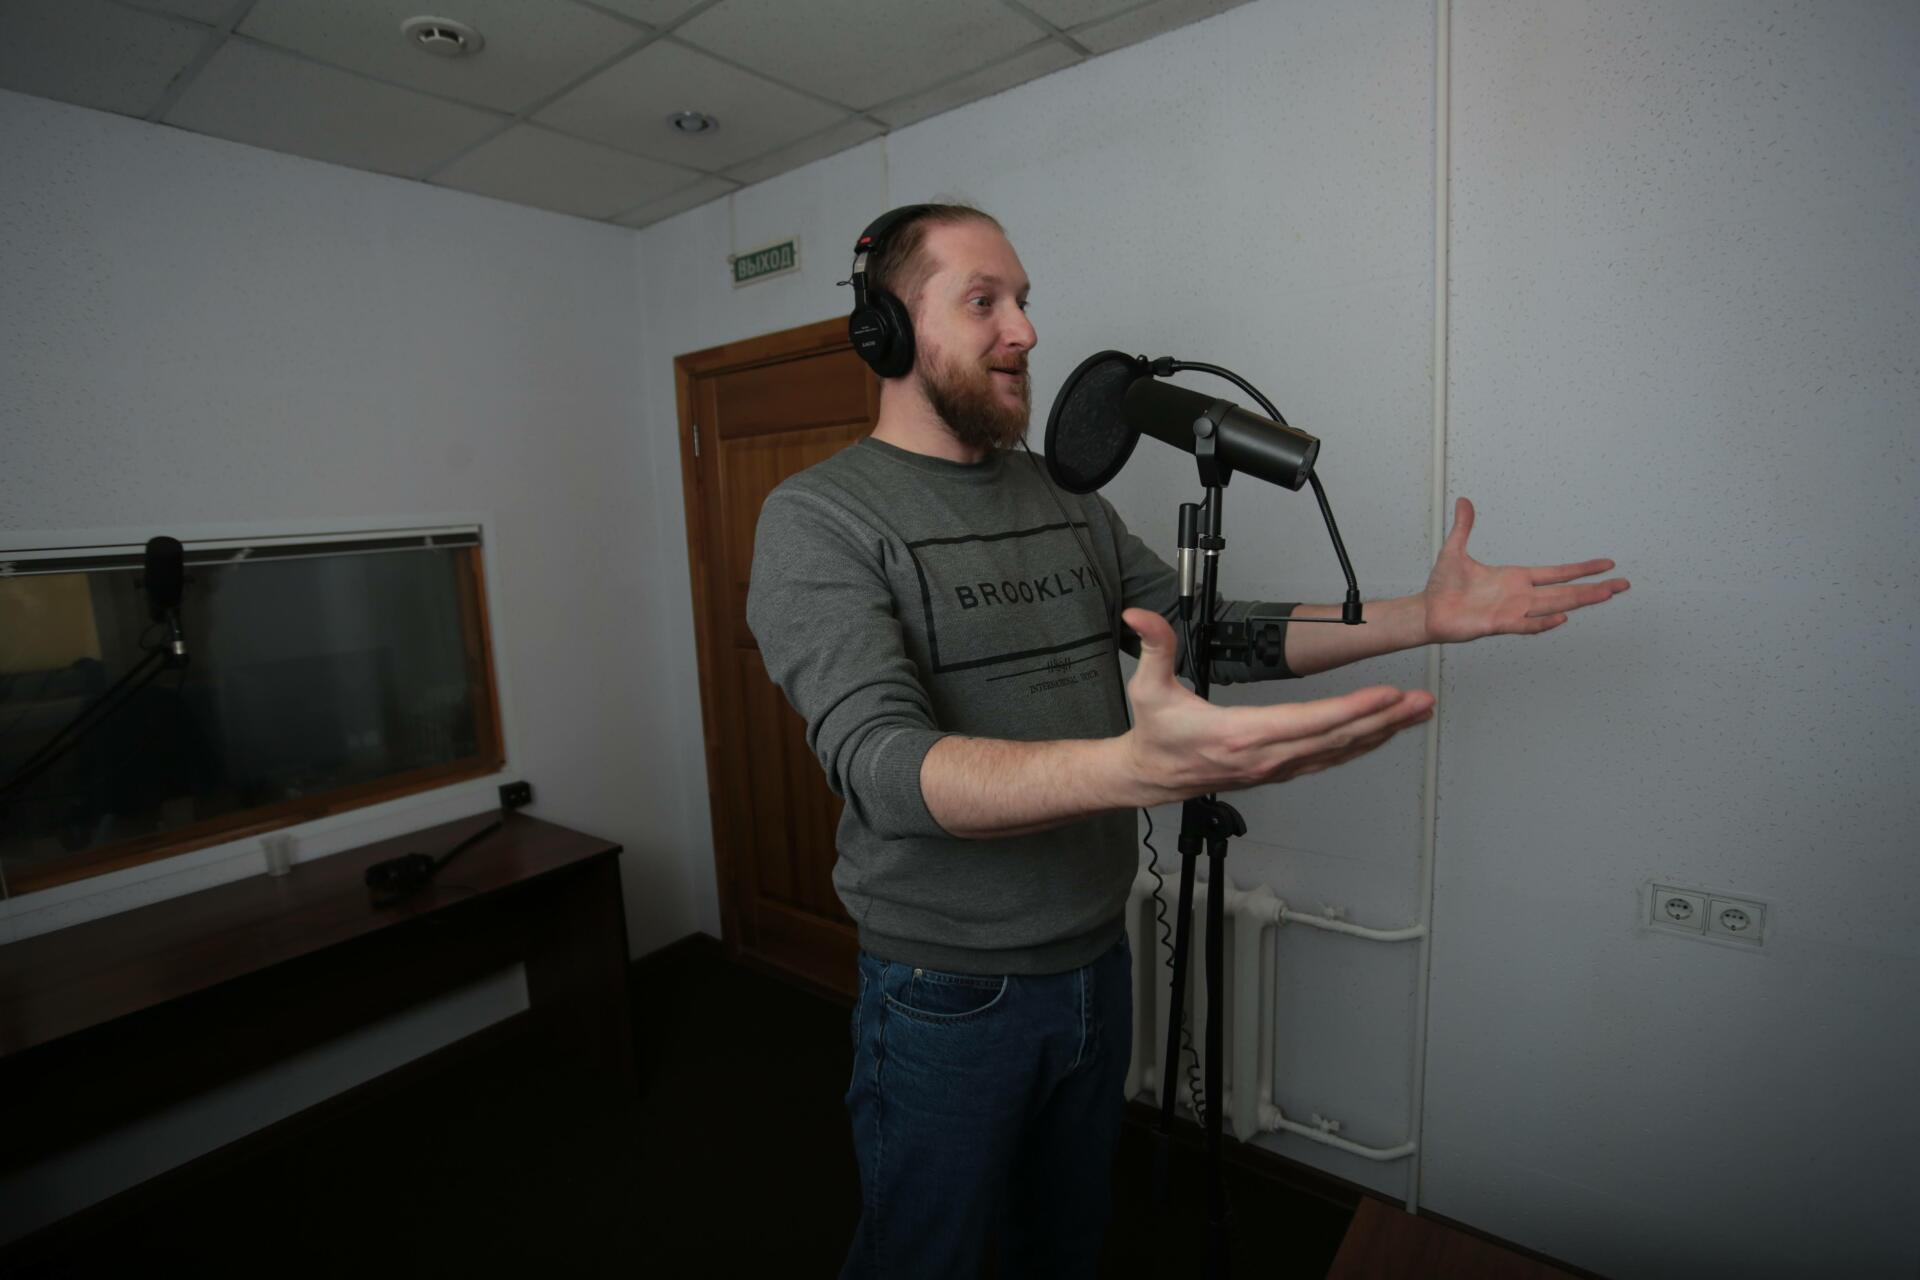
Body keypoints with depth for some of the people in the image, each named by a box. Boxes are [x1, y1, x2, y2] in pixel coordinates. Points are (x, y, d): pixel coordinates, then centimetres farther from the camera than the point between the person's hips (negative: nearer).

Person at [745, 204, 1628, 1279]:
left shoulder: (1066, 496, 4)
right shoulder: (819, 517, -17)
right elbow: (885, 767, -30)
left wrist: (1421, 616, 0)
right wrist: (1139, 767, -46)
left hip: (1099, 961, 6)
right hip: (949, 995, -5)